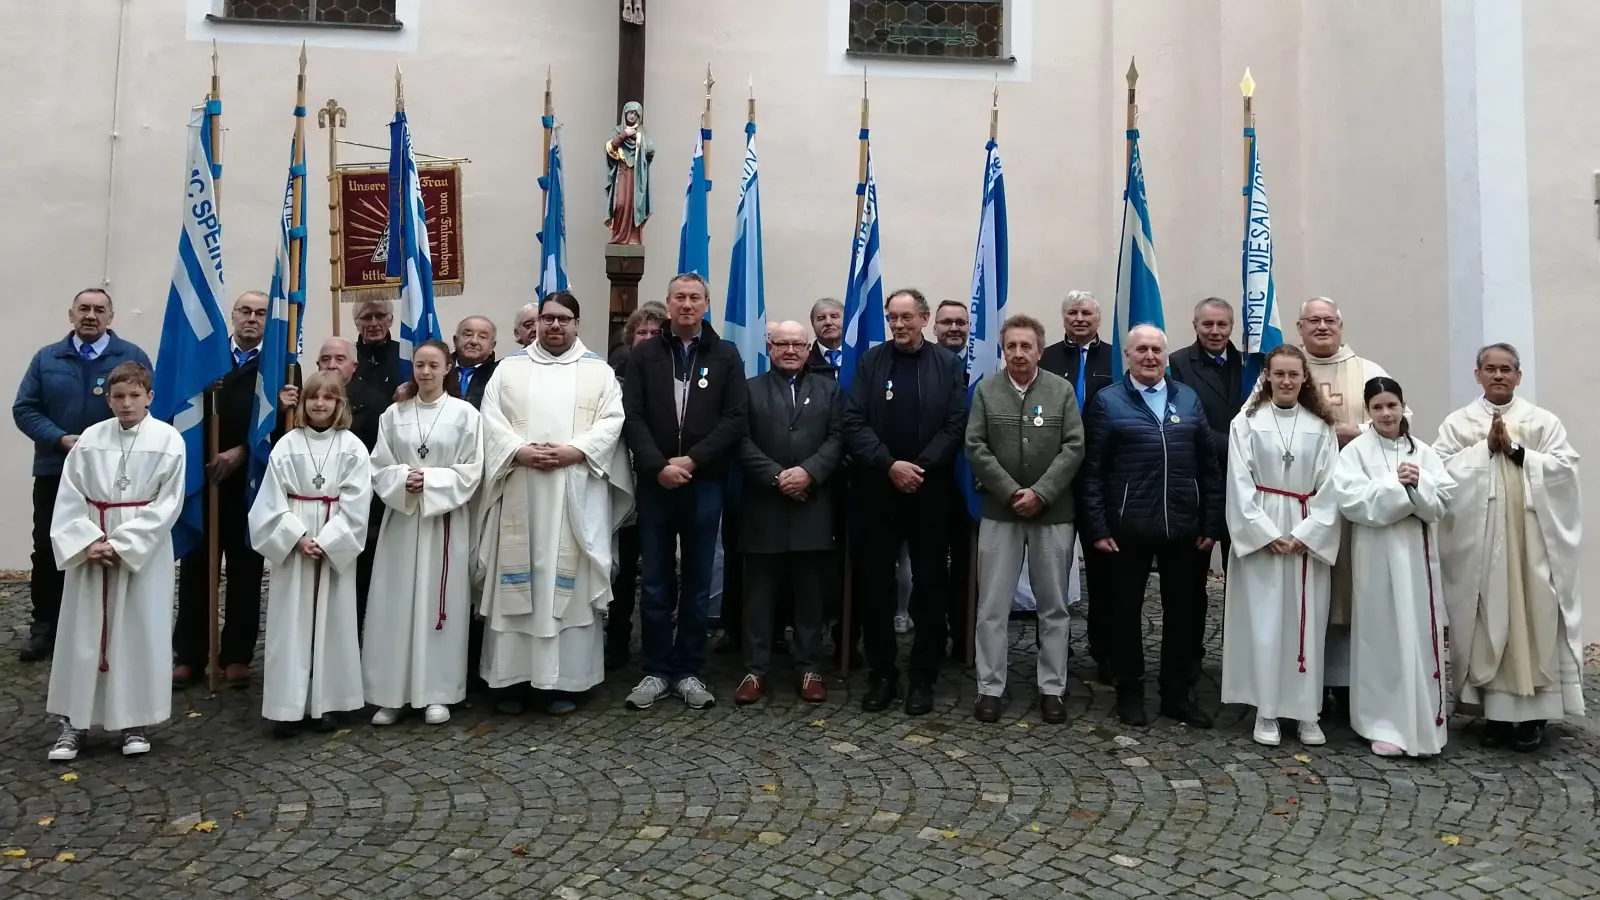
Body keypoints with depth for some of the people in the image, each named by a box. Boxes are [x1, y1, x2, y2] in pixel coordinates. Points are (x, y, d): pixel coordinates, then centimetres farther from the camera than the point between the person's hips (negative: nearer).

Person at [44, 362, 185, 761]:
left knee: (139, 635, 3)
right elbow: (69, 497, 1)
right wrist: (88, 541, -13)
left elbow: (168, 504, -9)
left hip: (144, 552, -2)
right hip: (90, 550, 2)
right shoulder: (90, 438, 2)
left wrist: (121, 544, -14)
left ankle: (135, 722, 15)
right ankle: (74, 722, 18)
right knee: (84, 635, 7)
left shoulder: (168, 439, -5)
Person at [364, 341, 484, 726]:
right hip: (401, 517, 2)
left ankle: (437, 694, 11)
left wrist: (430, 480, -15)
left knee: (440, 603, 2)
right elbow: (379, 469, 5)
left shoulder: (465, 414, -2)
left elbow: (470, 473, -4)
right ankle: (391, 694, 12)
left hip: (446, 520, -2)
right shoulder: (393, 414, 6)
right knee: (396, 604, 3)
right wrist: (404, 480, -14)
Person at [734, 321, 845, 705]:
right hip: (764, 507, -1)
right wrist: (776, 477, -14)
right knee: (760, 593, 4)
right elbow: (743, 442, -2)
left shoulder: (828, 389, 13)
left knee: (810, 593, 6)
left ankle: (809, 668, 14)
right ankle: (756, 669, 12)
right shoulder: (751, 389, 9)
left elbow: (837, 439, 1)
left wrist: (808, 471, -14)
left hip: (813, 507, 1)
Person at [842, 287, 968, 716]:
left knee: (931, 584, 4)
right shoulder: (870, 362, 5)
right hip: (879, 488, 1)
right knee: (876, 583, 4)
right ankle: (881, 673, 16)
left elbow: (956, 425, -3)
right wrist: (890, 465, -14)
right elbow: (854, 422, -2)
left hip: (931, 489, -1)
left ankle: (923, 677, 14)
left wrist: (920, 468, -13)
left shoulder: (949, 364, 3)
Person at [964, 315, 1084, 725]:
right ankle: (990, 688, 11)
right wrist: (1010, 492, -13)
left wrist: (1040, 493, -15)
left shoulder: (1062, 390, 2)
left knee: (1053, 605, 7)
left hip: (1052, 512, 0)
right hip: (999, 511, 0)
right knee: (992, 606, 2)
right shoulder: (986, 390, 2)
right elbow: (975, 447, -4)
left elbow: (1074, 447, -5)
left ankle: (1052, 688, 18)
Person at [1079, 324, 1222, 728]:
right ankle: (1130, 692, 20)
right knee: (1127, 609, 7)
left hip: (1183, 526, 3)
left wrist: (1211, 524, 4)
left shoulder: (1189, 399, 10)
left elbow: (1208, 466, 9)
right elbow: (1091, 470, -4)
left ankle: (1177, 693, 23)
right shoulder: (1107, 401, 0)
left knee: (1181, 610, 10)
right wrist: (1098, 527, -10)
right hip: (1129, 527, -3)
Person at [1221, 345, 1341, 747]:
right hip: (1260, 534, -1)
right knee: (1264, 622, 0)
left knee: (1306, 622, 5)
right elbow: (1240, 485, -4)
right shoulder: (1246, 422, 0)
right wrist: (1268, 534, -10)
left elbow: (1330, 487, 2)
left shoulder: (1321, 427, 5)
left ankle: (1307, 712, 14)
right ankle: (1266, 711, 9)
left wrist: (1305, 534, -9)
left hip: (1310, 538, 2)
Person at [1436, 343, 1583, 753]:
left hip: (1531, 537, 0)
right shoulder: (1457, 422, 8)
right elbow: (1440, 468, -4)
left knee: (1533, 617, 0)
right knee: (1486, 619, 1)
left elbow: (1565, 466, -2)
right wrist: (1486, 448, -10)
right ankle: (1494, 710, 9)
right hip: (1478, 539, 0)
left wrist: (1516, 452, -10)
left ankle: (1533, 712, 9)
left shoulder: (1544, 421, 9)